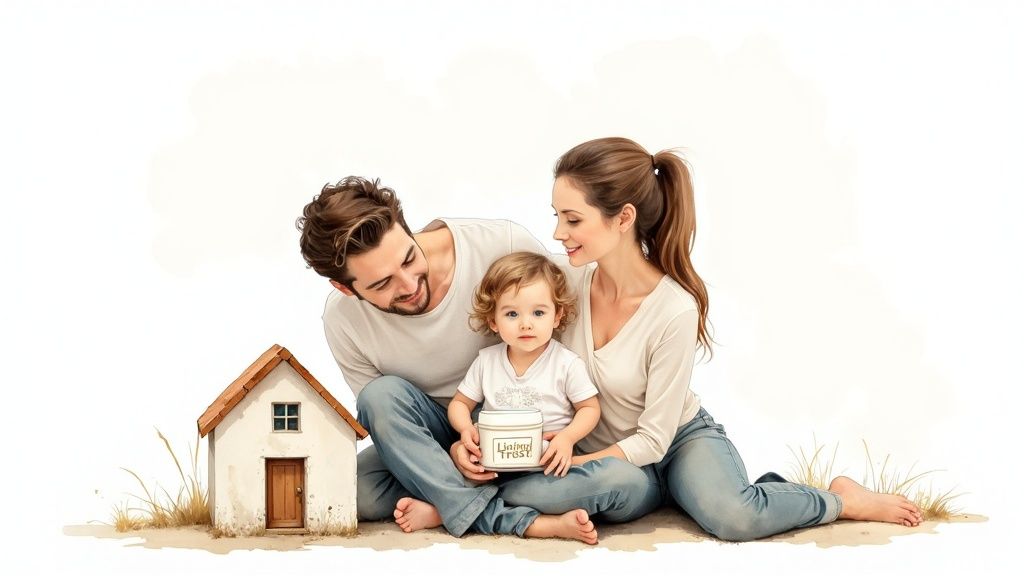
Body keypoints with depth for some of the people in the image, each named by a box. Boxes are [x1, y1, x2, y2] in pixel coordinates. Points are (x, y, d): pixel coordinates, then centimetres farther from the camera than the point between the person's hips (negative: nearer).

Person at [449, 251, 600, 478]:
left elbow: (590, 408, 6)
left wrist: (567, 437, -14)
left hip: (550, 460, -2)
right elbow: (460, 403, 15)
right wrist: (466, 429, -7)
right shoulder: (486, 361, 7)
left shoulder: (567, 364, -2)